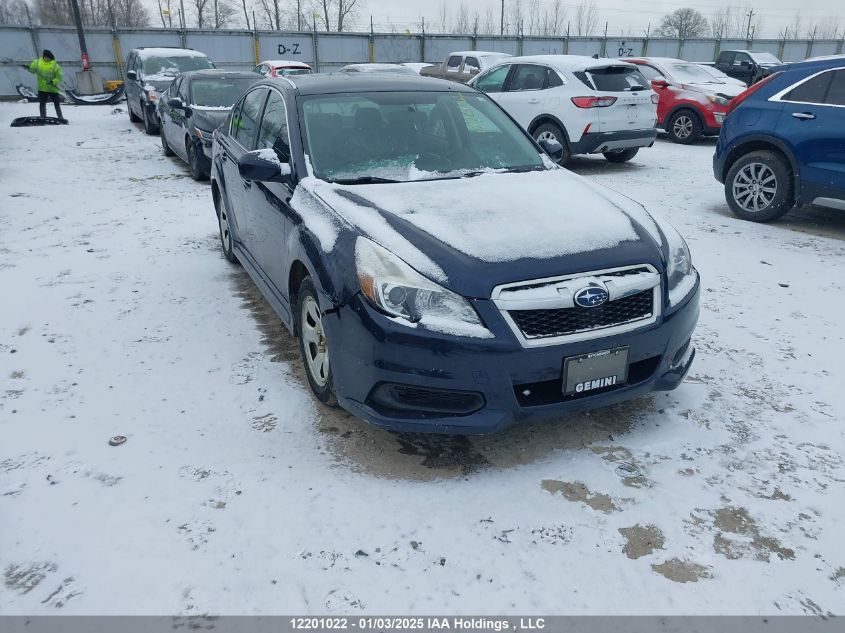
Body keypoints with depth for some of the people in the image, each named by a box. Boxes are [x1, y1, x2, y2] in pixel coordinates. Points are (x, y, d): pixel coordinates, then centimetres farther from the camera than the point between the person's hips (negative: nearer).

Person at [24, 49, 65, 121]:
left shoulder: (55, 65, -8)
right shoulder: (37, 62, 2)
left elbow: (59, 78, -9)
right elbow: (33, 70, 13)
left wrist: (53, 82, -24)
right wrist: (28, 68, -7)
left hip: (53, 88, -2)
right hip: (42, 88, 2)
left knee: (57, 103, 4)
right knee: (42, 103, 6)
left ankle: (60, 117, 14)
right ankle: (43, 117, 15)